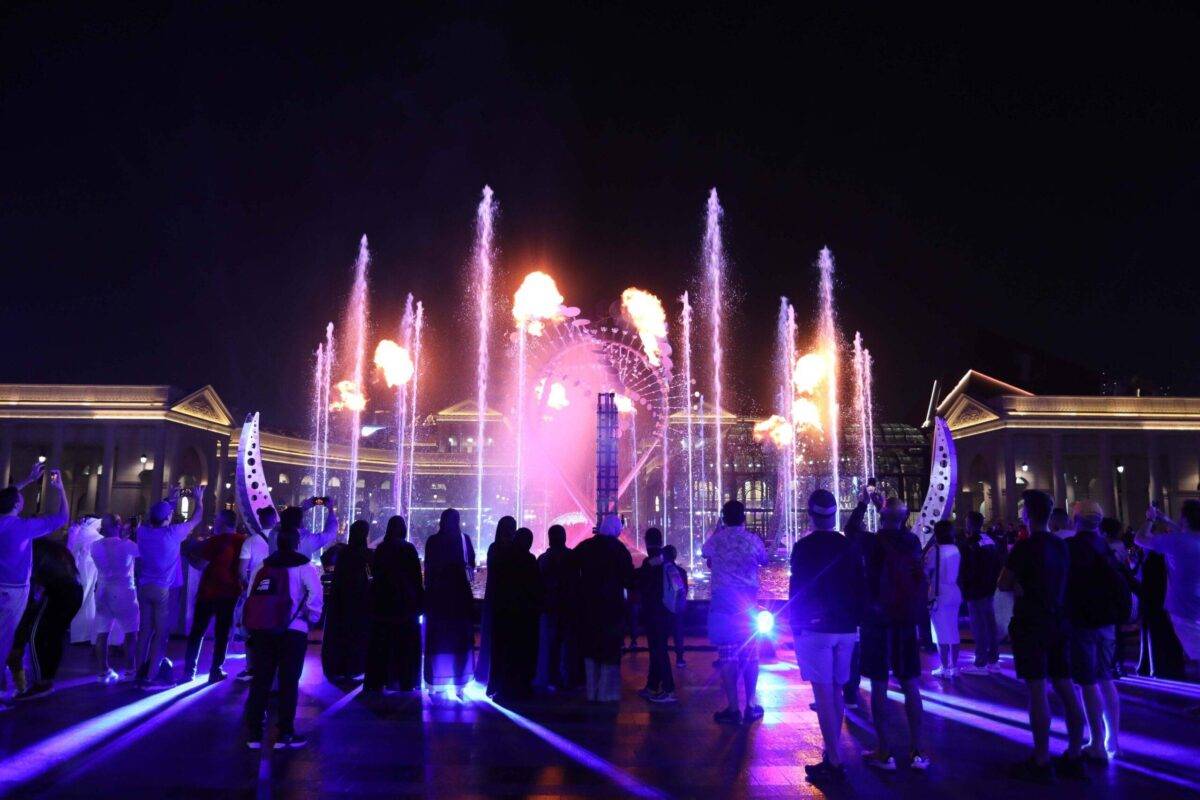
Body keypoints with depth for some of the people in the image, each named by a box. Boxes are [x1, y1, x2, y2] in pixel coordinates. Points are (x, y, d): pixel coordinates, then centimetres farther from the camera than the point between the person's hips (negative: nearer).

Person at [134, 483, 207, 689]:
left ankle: (140, 673, 13)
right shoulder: (173, 533, -10)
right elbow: (197, 519, 3)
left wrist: (168, 500, 34)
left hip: (144, 587, 5)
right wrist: (199, 499, 20)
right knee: (161, 633, 0)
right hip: (163, 589, -5)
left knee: (145, 630, 11)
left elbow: (152, 517, 25)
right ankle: (151, 677, -2)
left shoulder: (143, 532, 2)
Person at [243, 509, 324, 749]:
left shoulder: (265, 566, 11)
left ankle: (253, 733, 15)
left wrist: (253, 624, 15)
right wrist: (311, 617, -3)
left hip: (261, 630, 5)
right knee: (288, 683, 4)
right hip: (292, 631, -4)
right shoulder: (303, 566, -4)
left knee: (260, 680, 12)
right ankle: (285, 734, 7)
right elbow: (316, 593, -18)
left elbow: (252, 597, 7)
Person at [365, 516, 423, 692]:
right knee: (405, 644, 5)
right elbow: (416, 576, -8)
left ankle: (376, 682, 15)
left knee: (380, 644, 11)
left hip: (381, 602, 4)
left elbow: (374, 573, 8)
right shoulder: (408, 548, -9)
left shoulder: (380, 549, 3)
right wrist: (420, 599, -1)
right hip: (405, 602, -4)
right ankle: (405, 682, 5)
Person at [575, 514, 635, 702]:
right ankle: (606, 693, 5)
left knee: (590, 650, 15)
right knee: (610, 650, 6)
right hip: (612, 605, -3)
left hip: (588, 605, 4)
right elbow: (629, 579, -12)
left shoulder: (584, 546, 0)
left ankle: (591, 692, 18)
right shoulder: (619, 548, -10)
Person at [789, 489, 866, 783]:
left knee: (823, 695, -2)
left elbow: (796, 589, -10)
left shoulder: (804, 547, -10)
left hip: (815, 629, -5)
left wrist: (795, 627, -1)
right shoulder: (850, 546, 3)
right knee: (836, 693, 16)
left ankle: (834, 763, -2)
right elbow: (860, 588, 7)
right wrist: (855, 621, 15)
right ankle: (833, 754, 22)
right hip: (846, 629, 5)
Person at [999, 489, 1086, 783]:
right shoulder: (1061, 546, 9)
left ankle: (1041, 762, 1)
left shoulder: (1025, 547, -14)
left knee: (1037, 690, -4)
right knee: (1066, 688, 9)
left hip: (1031, 626, -7)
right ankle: (1074, 756, 16)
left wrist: (1019, 587, 3)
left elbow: (1004, 584, -13)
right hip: (1057, 624, 7)